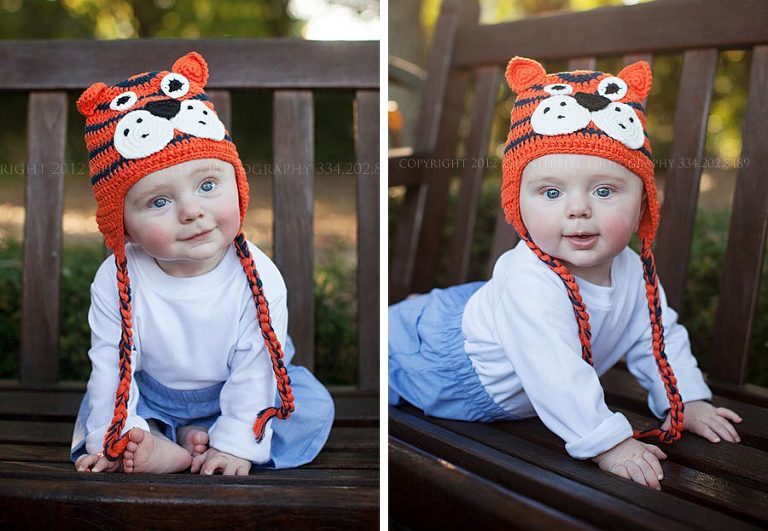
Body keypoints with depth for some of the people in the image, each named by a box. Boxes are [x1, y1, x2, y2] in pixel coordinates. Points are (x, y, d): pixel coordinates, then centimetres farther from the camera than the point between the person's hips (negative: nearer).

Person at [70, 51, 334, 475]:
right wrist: (115, 436, -18)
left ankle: (191, 442, -16)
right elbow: (110, 364, -16)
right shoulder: (115, 282, -24)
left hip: (231, 394, -1)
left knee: (314, 410, -16)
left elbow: (253, 371, -23)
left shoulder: (258, 279, -27)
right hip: (149, 395, 2)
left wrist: (235, 444, -23)